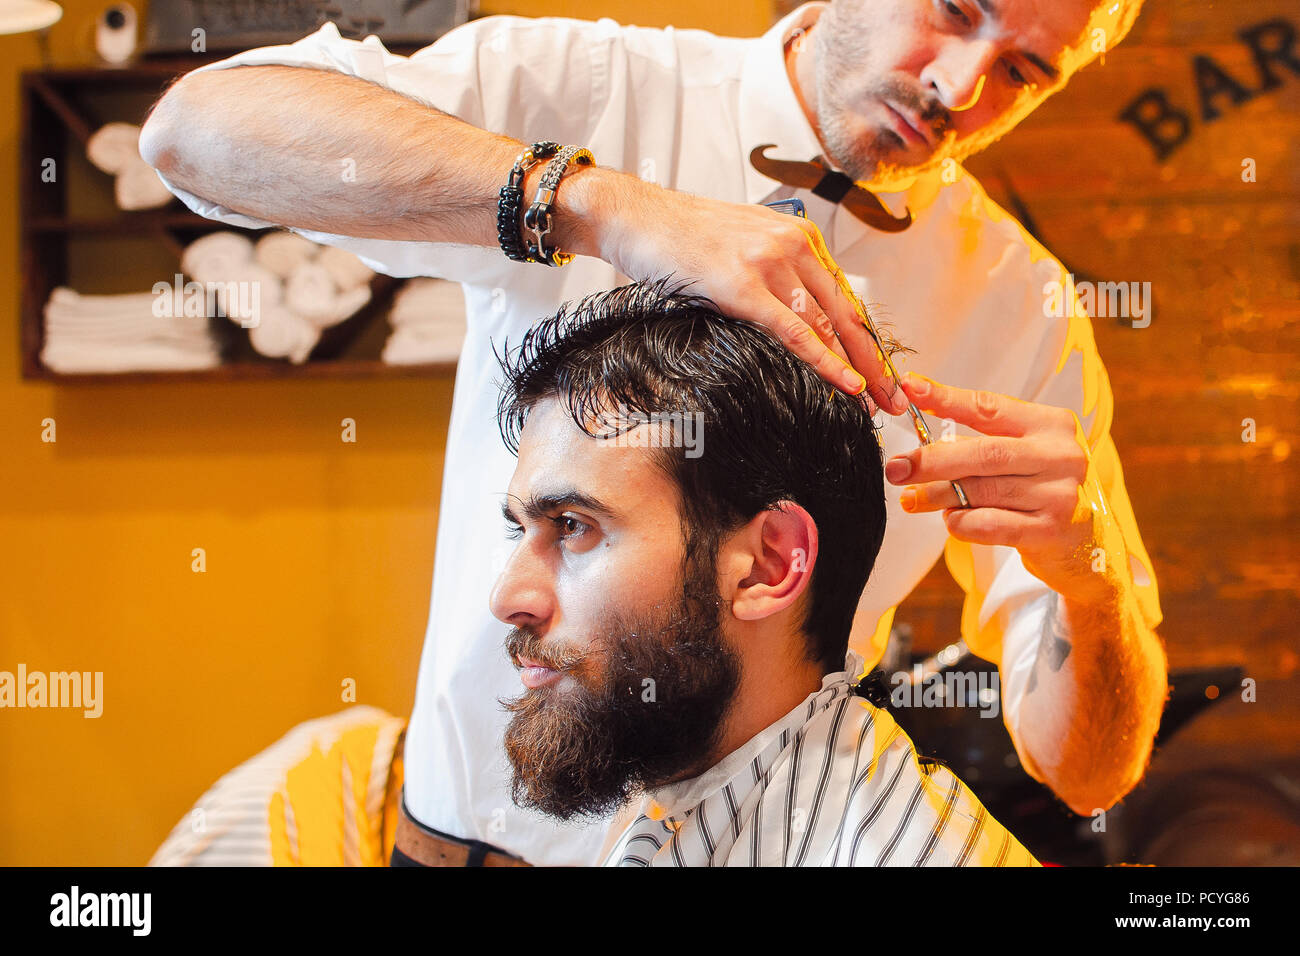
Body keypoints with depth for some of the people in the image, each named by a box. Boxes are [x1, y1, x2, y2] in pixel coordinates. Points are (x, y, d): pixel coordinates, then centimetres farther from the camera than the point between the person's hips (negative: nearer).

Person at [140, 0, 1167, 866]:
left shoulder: (1023, 305, -3)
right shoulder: (583, 89, -7)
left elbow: (1092, 775, -5)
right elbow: (197, 125, -23)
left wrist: (1087, 564, -27)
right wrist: (603, 203, -32)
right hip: (476, 818, -1)